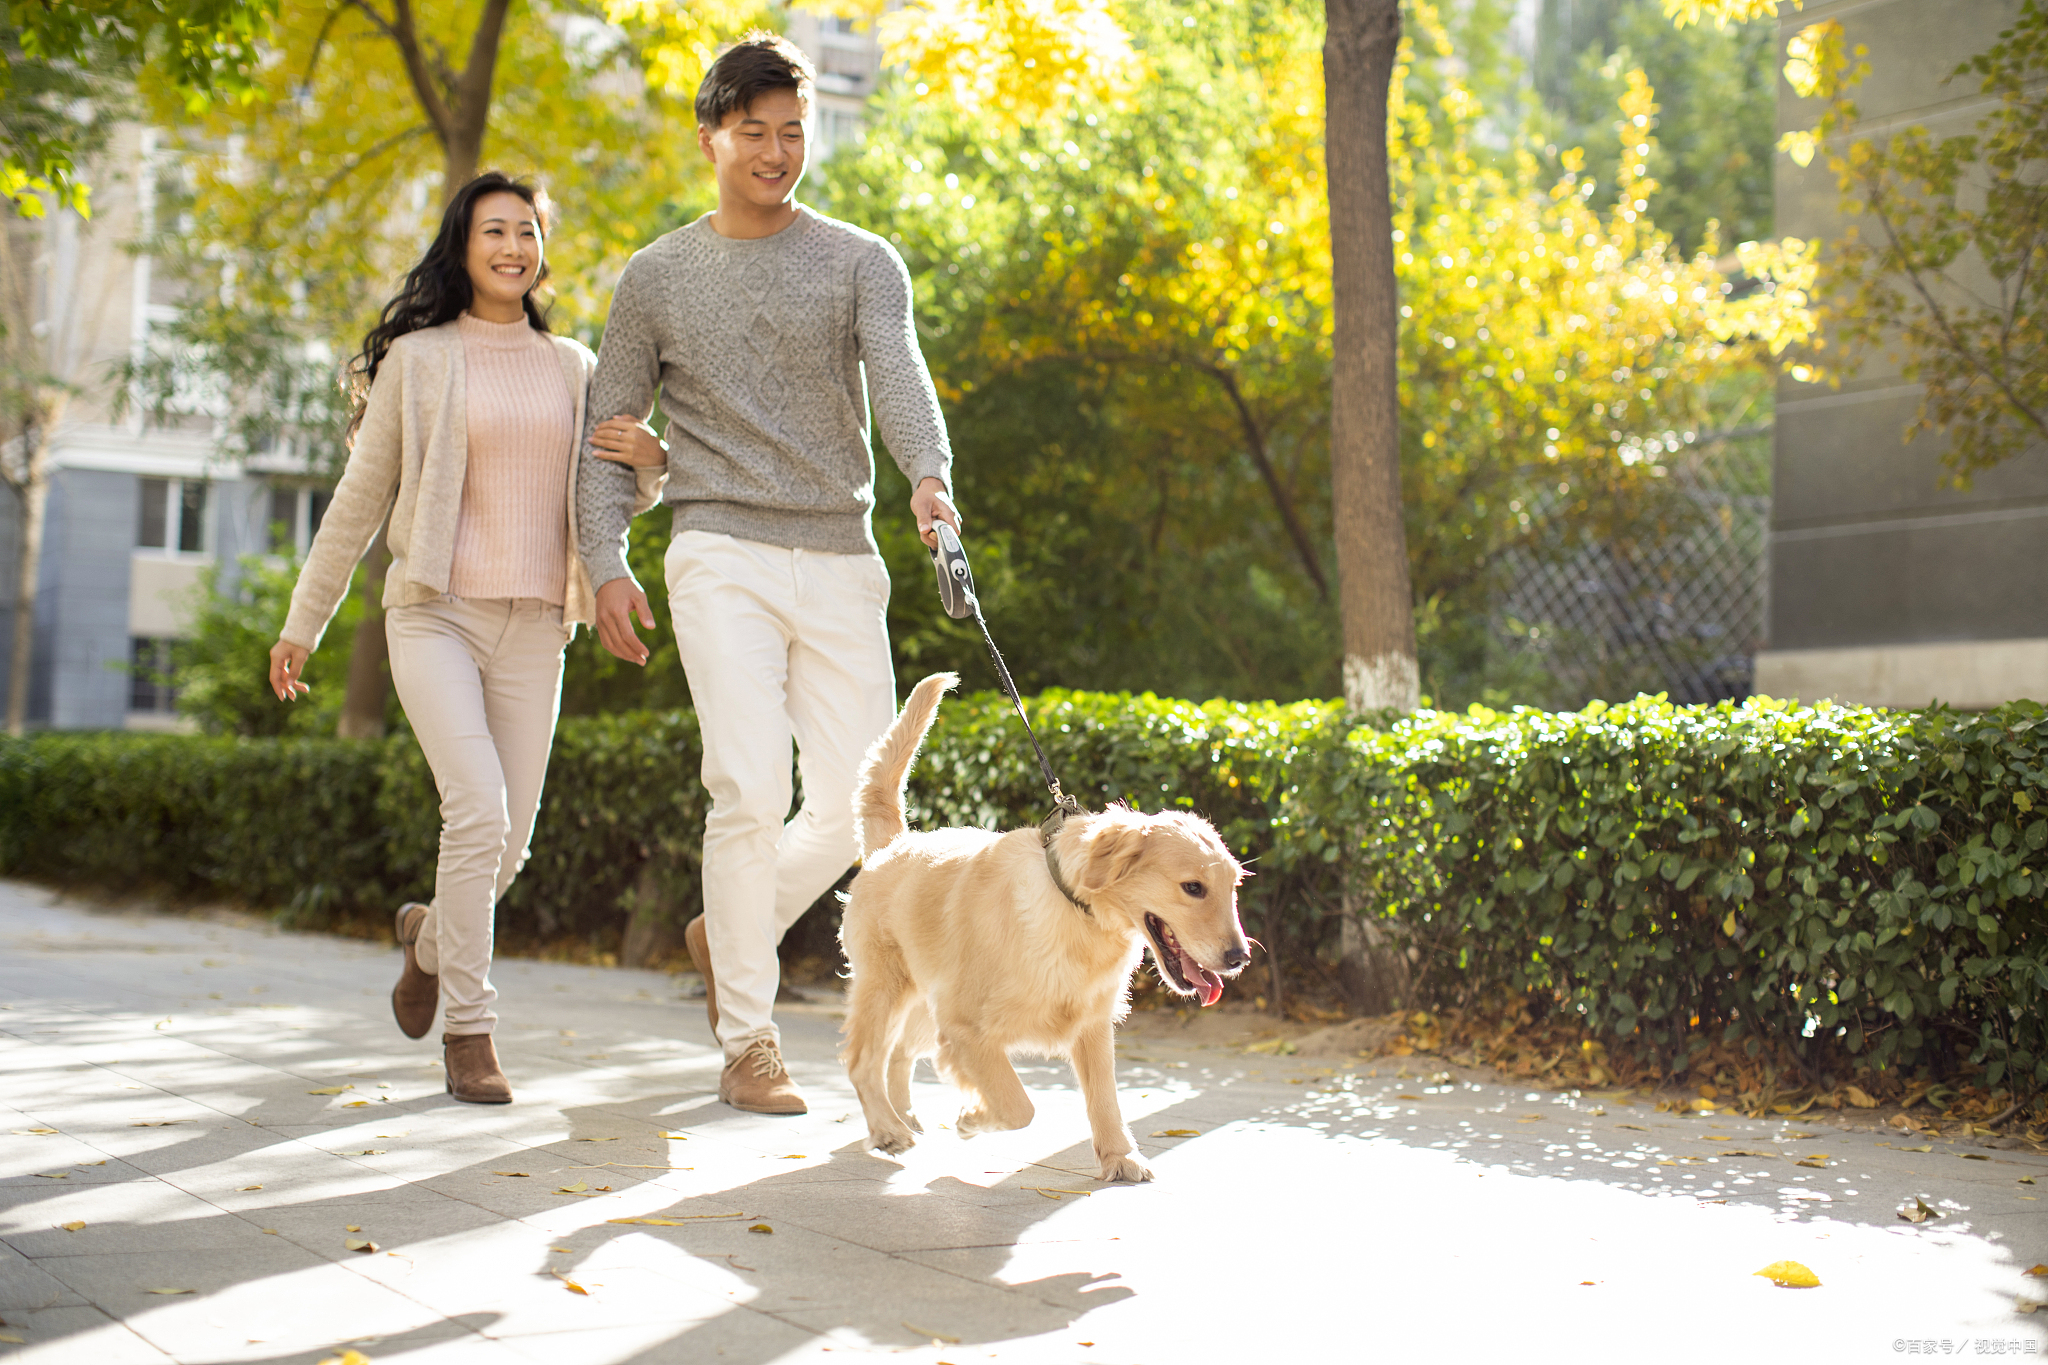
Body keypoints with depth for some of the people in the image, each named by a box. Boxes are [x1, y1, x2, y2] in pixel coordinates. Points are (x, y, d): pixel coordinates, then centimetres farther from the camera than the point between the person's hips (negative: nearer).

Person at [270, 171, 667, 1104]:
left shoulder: (573, 369, 13)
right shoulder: (415, 360, 4)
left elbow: (618, 496, 21)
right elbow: (360, 498, 9)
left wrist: (648, 461, -3)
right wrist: (303, 623, 11)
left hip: (533, 626, 4)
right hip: (435, 614, -3)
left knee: (510, 841, 3)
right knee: (478, 808, -20)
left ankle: (431, 936, 36)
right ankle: (468, 1029, -9)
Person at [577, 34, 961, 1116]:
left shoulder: (861, 264, 7)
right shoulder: (656, 277, 9)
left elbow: (897, 375, -11)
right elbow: (611, 427, 12)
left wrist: (929, 475, -32)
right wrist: (606, 562, -2)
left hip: (841, 559, 2)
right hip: (722, 556, -2)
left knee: (858, 806, 0)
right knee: (752, 792, -13)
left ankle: (730, 935, 27)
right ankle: (748, 1044, -1)